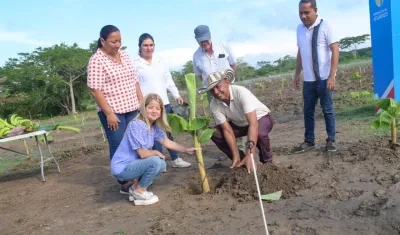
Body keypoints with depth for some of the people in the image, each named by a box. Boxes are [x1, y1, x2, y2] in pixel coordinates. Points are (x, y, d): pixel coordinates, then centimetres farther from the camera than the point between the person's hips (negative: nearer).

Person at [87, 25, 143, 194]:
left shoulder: (124, 55, 10)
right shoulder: (97, 60, -11)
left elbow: (134, 80, 15)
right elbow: (95, 89, -15)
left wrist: (142, 102, 11)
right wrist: (109, 113, -18)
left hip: (132, 108, 7)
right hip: (113, 111, -7)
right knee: (119, 146, 0)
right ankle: (125, 183, 10)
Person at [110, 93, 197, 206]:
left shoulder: (154, 127, 2)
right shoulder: (136, 125, -24)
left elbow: (168, 143, 12)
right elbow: (143, 153, -24)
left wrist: (186, 150, 7)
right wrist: (156, 153, -6)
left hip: (132, 164, 9)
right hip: (122, 168, -9)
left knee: (162, 165, 9)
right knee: (155, 161, -23)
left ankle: (135, 186, 13)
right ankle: (140, 191, -2)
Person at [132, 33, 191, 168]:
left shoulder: (160, 61, 13)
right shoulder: (135, 64, -3)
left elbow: (169, 80, 15)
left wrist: (177, 95, 5)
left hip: (165, 103, 5)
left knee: (169, 132, 13)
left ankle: (175, 159, 23)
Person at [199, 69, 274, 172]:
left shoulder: (241, 92, -36)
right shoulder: (214, 105, -21)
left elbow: (253, 124, -41)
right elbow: (227, 130, -18)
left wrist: (249, 155, -46)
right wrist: (236, 156, -27)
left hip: (261, 118, -5)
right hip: (239, 124, 5)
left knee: (259, 134, -38)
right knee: (215, 134, -15)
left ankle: (267, 162, -6)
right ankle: (240, 160, 4)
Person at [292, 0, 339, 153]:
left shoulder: (325, 26, -9)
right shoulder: (299, 29, 7)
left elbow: (335, 50, -12)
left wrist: (331, 76, -19)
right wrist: (297, 74, 14)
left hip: (324, 78, -5)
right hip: (308, 79, 5)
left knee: (328, 110, 3)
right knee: (308, 111, 10)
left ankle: (331, 140, 17)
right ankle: (309, 141, 21)